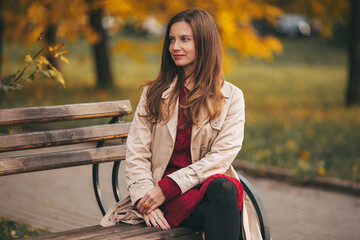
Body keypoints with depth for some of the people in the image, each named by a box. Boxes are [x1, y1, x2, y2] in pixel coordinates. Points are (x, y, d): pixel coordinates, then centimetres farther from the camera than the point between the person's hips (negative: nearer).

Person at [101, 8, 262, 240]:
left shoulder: (231, 97, 7)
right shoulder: (154, 93, 13)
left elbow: (221, 157, -4)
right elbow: (137, 153, 5)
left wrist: (166, 188, -13)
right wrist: (146, 199, -13)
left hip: (207, 184, 1)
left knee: (224, 188, -37)